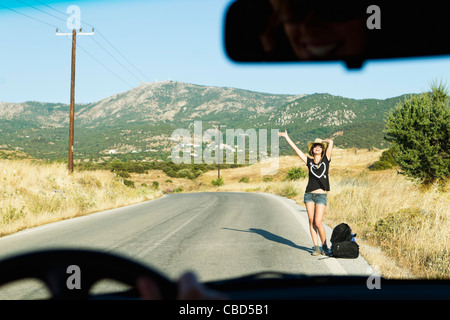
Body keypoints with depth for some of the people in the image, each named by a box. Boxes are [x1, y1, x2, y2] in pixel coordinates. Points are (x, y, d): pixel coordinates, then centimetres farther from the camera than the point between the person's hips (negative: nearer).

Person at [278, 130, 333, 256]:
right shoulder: (309, 161, 9)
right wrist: (286, 137, 14)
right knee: (311, 221, 2)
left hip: (321, 196, -2)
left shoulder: (326, 159, 6)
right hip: (309, 195, 3)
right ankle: (316, 247, 10)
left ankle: (325, 246, 5)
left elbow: (330, 142, -3)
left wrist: (322, 141, 14)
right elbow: (296, 149, 12)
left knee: (318, 222, -10)